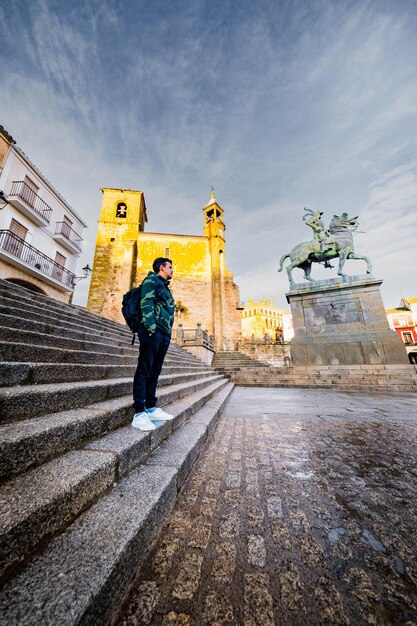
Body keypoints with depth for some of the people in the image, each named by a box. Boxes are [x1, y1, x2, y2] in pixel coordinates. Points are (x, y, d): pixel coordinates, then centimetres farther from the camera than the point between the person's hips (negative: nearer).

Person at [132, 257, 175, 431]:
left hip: (164, 333, 9)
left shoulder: (164, 286, 27)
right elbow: (146, 303, -13)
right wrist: (151, 328, -21)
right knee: (144, 370, -6)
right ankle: (139, 413, 1)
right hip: (153, 331, -9)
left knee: (155, 371, 11)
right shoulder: (151, 280, 1)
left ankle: (151, 408, 20)